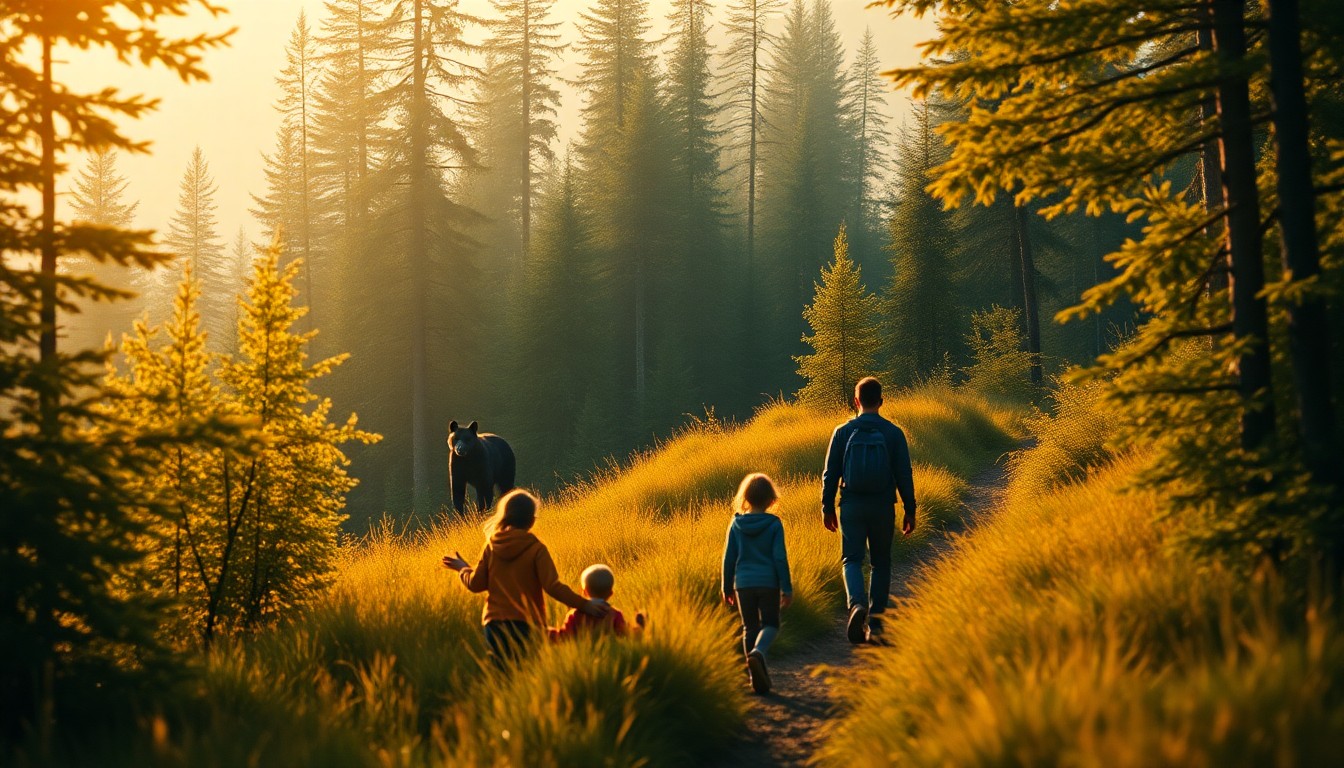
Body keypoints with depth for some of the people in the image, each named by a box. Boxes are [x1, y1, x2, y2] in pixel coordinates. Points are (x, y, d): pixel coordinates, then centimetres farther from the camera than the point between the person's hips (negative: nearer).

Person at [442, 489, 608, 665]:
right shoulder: (536, 549, -10)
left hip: (494, 624, 3)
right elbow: (553, 586, -17)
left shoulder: (491, 547, 1)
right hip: (526, 624, -3)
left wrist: (463, 568, 25)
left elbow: (475, 584, 5)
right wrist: (584, 605, -15)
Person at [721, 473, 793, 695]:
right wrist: (787, 588, -3)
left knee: (750, 628, 12)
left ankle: (757, 677, 10)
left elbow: (729, 558, 3)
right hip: (768, 583, -2)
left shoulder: (736, 524, 0)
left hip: (743, 583, 2)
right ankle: (758, 652, -22)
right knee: (770, 624, 10)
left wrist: (727, 588, 13)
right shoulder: (774, 524, -6)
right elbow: (780, 558, -8)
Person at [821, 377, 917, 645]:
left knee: (852, 559, 3)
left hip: (852, 506, 0)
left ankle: (857, 603, -25)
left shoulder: (843, 432, -2)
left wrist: (827, 507, 10)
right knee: (881, 563, 13)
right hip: (883, 508, 1)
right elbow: (904, 475, -1)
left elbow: (830, 473, 1)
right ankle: (875, 621, 11)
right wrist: (910, 511, 6)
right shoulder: (893, 433, -2)